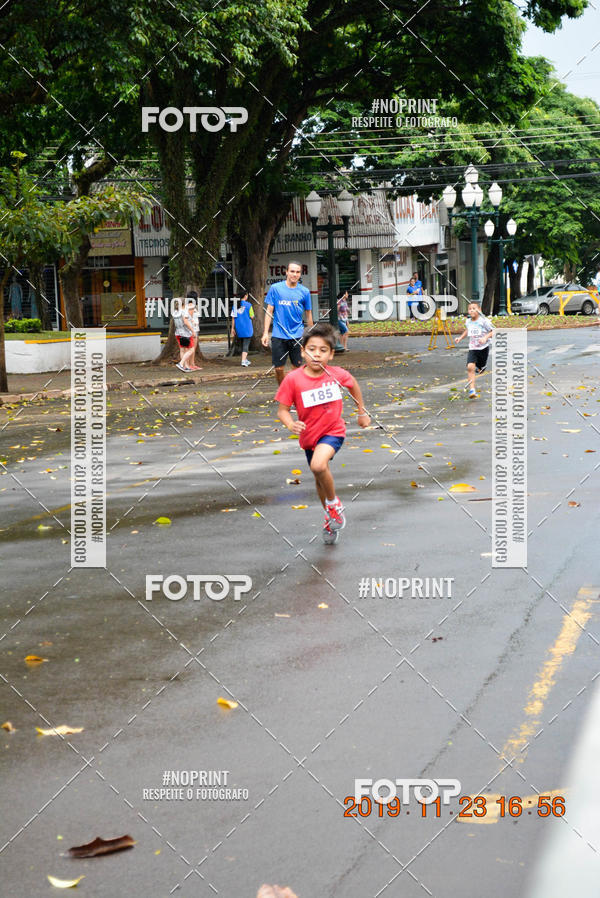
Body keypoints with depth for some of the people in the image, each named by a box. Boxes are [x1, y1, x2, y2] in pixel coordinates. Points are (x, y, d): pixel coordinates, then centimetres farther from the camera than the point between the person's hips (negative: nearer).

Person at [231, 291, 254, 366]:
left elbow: (233, 317, 3)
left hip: (239, 328, 4)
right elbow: (252, 316, -8)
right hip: (247, 328, -4)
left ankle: (245, 360, 29)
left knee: (243, 344, 20)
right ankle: (243, 361, -13)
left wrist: (232, 329, 8)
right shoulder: (248, 305, -10)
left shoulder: (235, 305, 2)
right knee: (246, 345, -2)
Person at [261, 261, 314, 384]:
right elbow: (269, 311, 4)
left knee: (298, 367, 2)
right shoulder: (275, 288, 1)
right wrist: (265, 333, -1)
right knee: (278, 368, 1)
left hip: (297, 336, 1)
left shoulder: (304, 292, 3)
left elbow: (308, 314, 12)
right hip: (278, 336, 0)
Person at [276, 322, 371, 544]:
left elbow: (353, 385, 11)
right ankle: (331, 519, 45)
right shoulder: (293, 379, -17)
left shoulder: (337, 374, -13)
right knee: (320, 479, 20)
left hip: (333, 432, -2)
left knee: (319, 465, -31)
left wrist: (362, 412, 19)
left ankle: (334, 503, -3)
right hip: (309, 435, 3)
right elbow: (282, 410, -11)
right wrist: (291, 425, -32)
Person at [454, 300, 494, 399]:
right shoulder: (468, 322, 4)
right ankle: (472, 390, -19)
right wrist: (460, 338, 17)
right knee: (470, 367, -18)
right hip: (472, 348, 3)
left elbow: (492, 332, -8)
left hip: (483, 348, -3)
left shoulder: (483, 321, -12)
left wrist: (485, 337, -24)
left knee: (480, 368, 10)